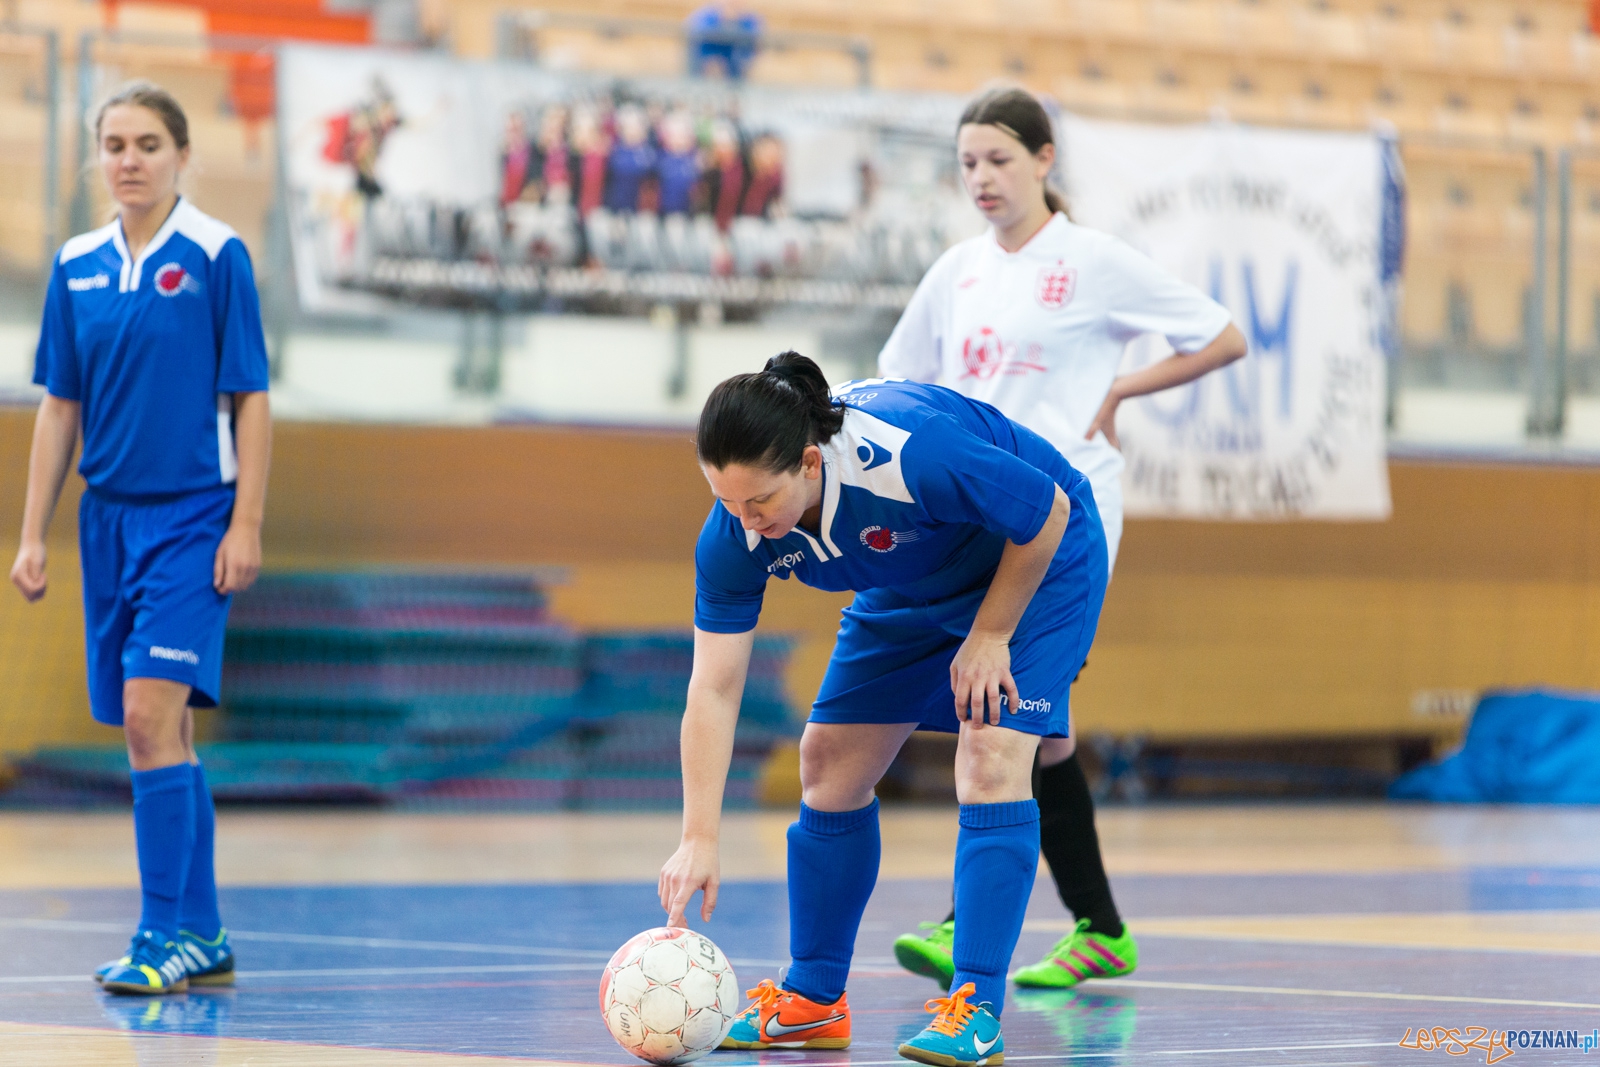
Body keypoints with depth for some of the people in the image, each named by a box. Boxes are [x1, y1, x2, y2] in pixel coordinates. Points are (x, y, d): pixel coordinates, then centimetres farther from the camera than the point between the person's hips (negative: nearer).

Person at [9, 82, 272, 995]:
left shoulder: (216, 255, -6)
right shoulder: (77, 266, 8)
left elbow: (252, 399, -5)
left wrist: (247, 525, -11)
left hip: (194, 516, -5)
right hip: (110, 516, 5)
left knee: (153, 715, -16)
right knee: (159, 729, 8)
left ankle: (168, 932, -13)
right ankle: (202, 935, 14)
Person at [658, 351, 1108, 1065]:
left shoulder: (912, 455, -43)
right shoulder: (734, 538, -26)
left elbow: (1046, 512, -26)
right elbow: (713, 690, -23)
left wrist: (989, 636, -19)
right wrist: (698, 839, -30)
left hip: (1035, 560, -6)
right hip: (912, 588, 6)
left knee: (991, 761, -22)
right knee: (828, 762, 2)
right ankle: (813, 1000, 15)